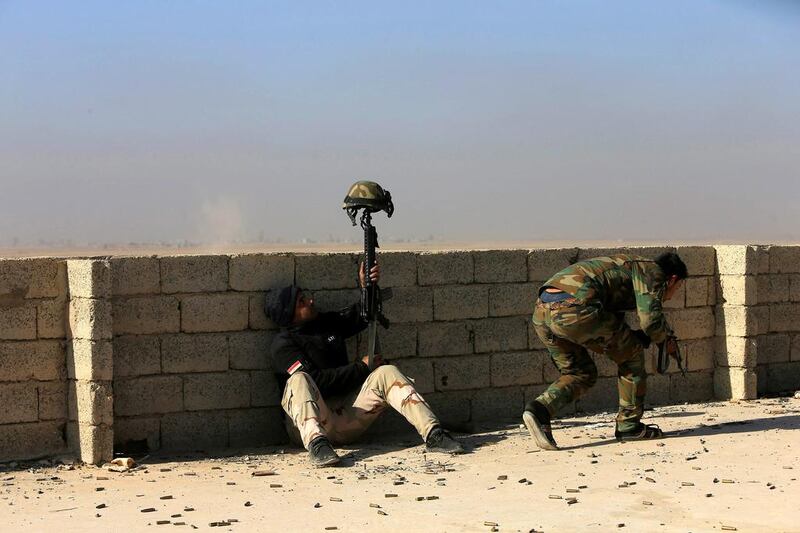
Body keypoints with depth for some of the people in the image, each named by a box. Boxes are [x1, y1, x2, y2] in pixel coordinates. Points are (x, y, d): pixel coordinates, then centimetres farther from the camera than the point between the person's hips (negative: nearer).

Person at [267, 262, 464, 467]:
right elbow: (317, 381, -15)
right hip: (308, 420, -6)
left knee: (387, 373, -9)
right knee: (299, 381, -33)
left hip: (347, 419, 6)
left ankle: (432, 434, -25)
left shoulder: (327, 323, 17)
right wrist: (361, 368, -9)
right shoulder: (284, 344, -6)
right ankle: (316, 443, -55)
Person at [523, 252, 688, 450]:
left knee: (581, 374, 22)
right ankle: (629, 425, 19)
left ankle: (539, 409, -2)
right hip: (573, 307, -9)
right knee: (631, 354, 12)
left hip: (542, 312, 9)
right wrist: (665, 339, 17)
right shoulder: (653, 272, 12)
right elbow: (651, 320, -4)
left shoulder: (628, 265, 37)